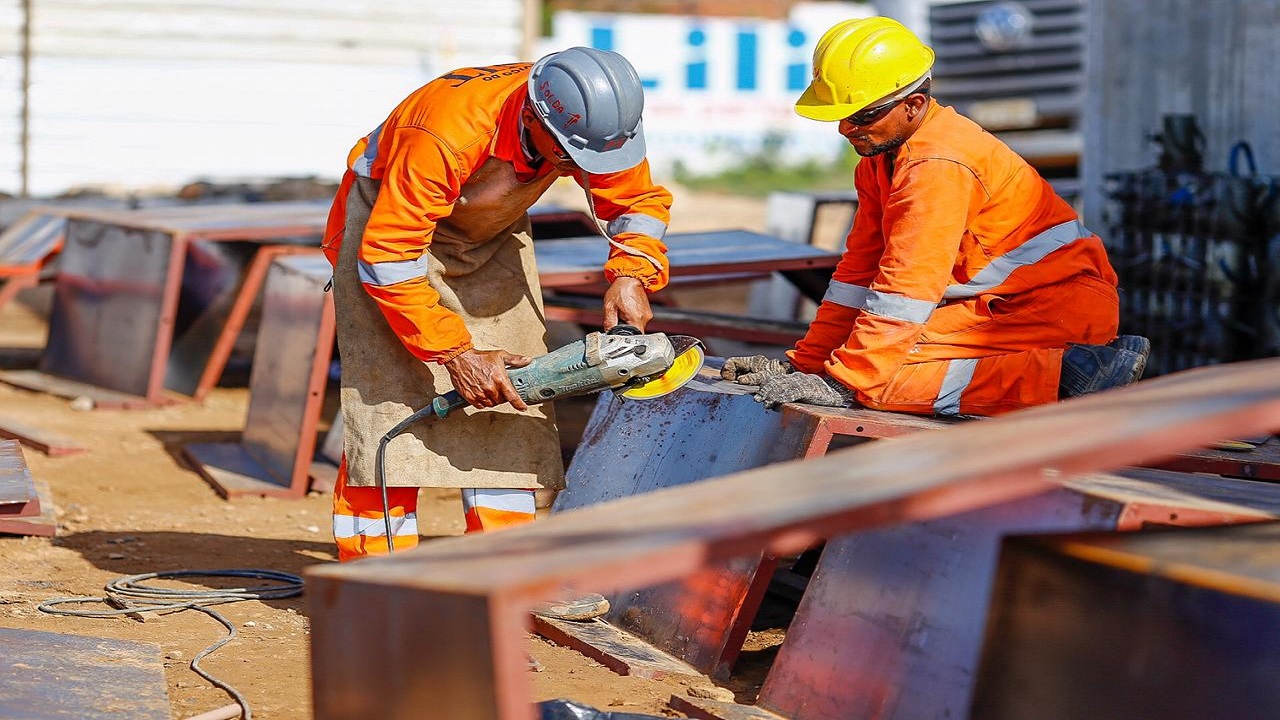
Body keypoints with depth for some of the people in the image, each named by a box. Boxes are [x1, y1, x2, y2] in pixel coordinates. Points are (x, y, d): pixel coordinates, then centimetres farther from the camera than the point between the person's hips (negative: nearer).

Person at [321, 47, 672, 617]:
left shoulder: (594, 122, -23)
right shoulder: (446, 133, -41)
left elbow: (640, 201, -5)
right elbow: (388, 258, -34)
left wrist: (630, 276, -25)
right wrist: (454, 352, -32)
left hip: (492, 235, 6)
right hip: (389, 223, -5)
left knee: (511, 399, -4)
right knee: (390, 398, -15)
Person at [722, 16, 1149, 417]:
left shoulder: (937, 165, -20)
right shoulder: (881, 151, 11)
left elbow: (909, 283, -24)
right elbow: (861, 267, 13)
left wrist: (844, 383, -24)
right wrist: (806, 362, 8)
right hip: (1000, 299, 10)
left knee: (884, 373, -22)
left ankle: (1063, 377, -21)